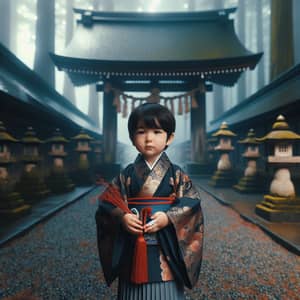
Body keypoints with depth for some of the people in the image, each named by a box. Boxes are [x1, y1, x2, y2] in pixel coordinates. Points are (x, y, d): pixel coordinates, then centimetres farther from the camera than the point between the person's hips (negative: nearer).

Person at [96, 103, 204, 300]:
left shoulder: (176, 174, -4)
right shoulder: (127, 174, -1)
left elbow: (191, 201, -9)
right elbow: (107, 201, -1)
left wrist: (169, 218, -22)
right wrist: (122, 217, -18)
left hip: (166, 248, -1)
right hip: (133, 248, 1)